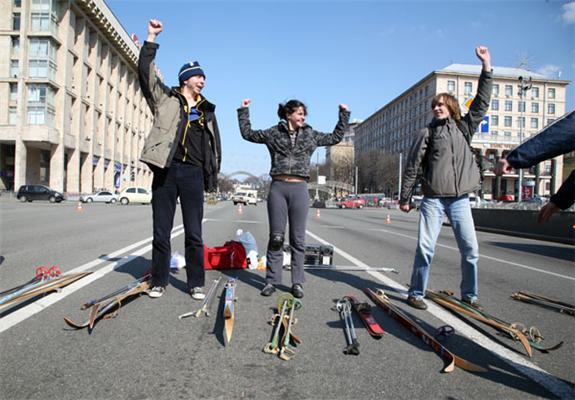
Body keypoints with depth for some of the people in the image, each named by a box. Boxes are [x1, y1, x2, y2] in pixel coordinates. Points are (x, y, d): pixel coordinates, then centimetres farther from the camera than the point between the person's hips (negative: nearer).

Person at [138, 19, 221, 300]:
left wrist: (212, 175, 11)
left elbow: (214, 145, 17)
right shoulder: (166, 98, 10)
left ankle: (196, 283, 12)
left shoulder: (207, 110, 16)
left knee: (194, 234, 2)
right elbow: (146, 72, -1)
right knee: (161, 232, 5)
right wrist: (151, 38, -4)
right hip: (165, 171, -1)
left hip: (193, 174, 1)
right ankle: (159, 281, 18)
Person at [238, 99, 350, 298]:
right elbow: (247, 133, 19)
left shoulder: (310, 135, 14)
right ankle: (271, 281, 8)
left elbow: (336, 137, 25)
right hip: (278, 188, -1)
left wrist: (344, 115, 26)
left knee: (298, 239, 3)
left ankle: (297, 283, 10)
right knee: (276, 237, 0)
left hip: (300, 189, 1)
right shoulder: (274, 133, 10)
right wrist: (243, 111, 19)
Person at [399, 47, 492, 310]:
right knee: (425, 247, -7)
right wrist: (405, 198, -1)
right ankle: (416, 293, 4)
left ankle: (469, 294, 19)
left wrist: (486, 66, 12)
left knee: (470, 249, 3)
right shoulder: (427, 133, 4)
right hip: (433, 199, -3)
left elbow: (482, 102, 14)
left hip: (460, 199, 3)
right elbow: (412, 167, 2)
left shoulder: (464, 127, 14)